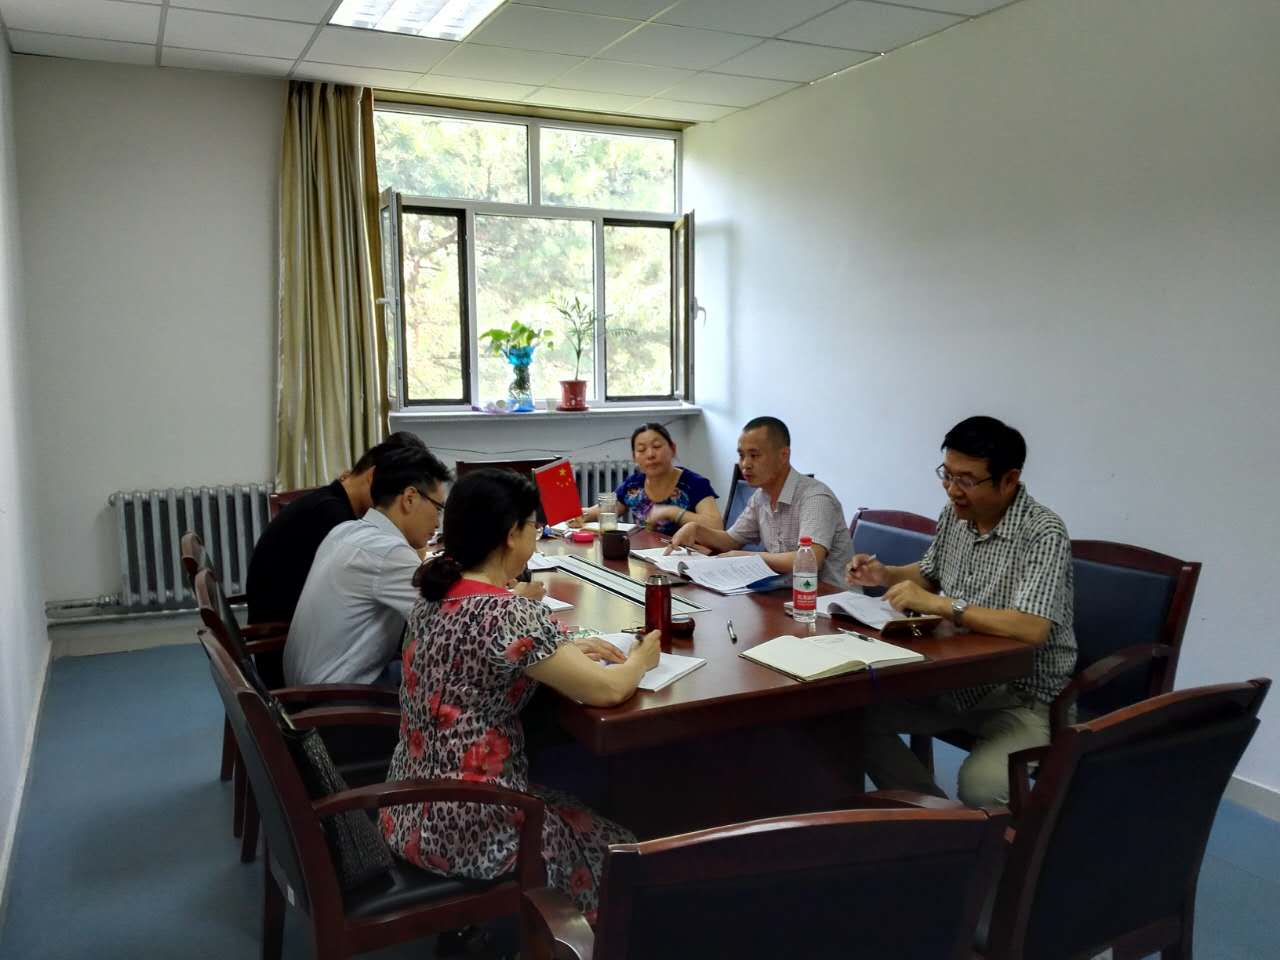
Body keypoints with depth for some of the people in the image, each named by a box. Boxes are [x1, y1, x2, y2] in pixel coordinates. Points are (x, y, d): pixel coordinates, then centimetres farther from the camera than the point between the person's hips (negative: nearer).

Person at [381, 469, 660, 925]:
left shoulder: (436, 593, 1)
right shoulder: (506, 613, -25)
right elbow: (607, 691, -19)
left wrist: (571, 650, 9)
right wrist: (640, 659, 2)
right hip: (464, 829, -8)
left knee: (575, 812, 28)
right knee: (613, 848, 15)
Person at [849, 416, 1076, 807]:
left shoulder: (1043, 533, -21)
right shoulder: (956, 513, 2)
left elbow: (1032, 629, -34)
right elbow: (930, 573, 22)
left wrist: (940, 605, -30)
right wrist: (887, 575, 2)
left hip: (1025, 697, -7)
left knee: (979, 785, -32)